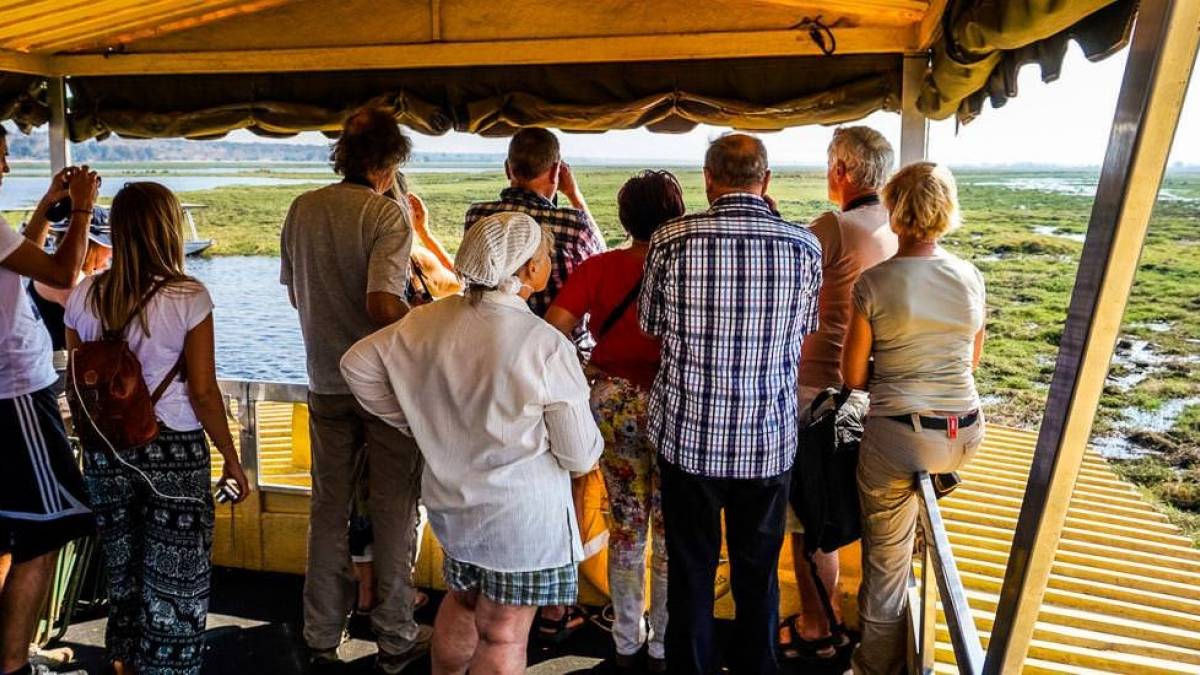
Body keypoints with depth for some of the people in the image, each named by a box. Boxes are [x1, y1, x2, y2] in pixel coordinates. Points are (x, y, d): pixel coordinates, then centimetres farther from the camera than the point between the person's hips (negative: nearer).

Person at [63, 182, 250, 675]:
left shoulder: (83, 296, -2)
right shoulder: (188, 297, -14)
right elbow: (202, 391, -14)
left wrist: (97, 441, 18)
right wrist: (231, 458, -3)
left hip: (105, 451, 5)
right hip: (173, 451, -5)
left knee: (122, 568, 24)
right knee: (174, 579, 10)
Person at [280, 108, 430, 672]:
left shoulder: (302, 209, 3)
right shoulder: (387, 214, -14)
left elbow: (295, 293, 11)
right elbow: (383, 305, -25)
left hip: (325, 381, 5)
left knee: (328, 508, 16)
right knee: (395, 508, 8)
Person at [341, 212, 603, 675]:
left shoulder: (432, 320, -7)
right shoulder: (547, 346, -23)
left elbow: (357, 363, 4)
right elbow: (581, 456, -17)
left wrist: (411, 422, 10)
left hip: (449, 500, 6)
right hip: (523, 514, -6)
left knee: (462, 601, 29)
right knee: (504, 638, 10)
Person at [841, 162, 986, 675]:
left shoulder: (875, 282, -13)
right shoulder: (971, 277, 0)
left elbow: (853, 375, -5)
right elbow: (972, 360, 14)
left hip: (898, 436, -4)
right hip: (966, 435, 5)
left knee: (886, 560, 12)